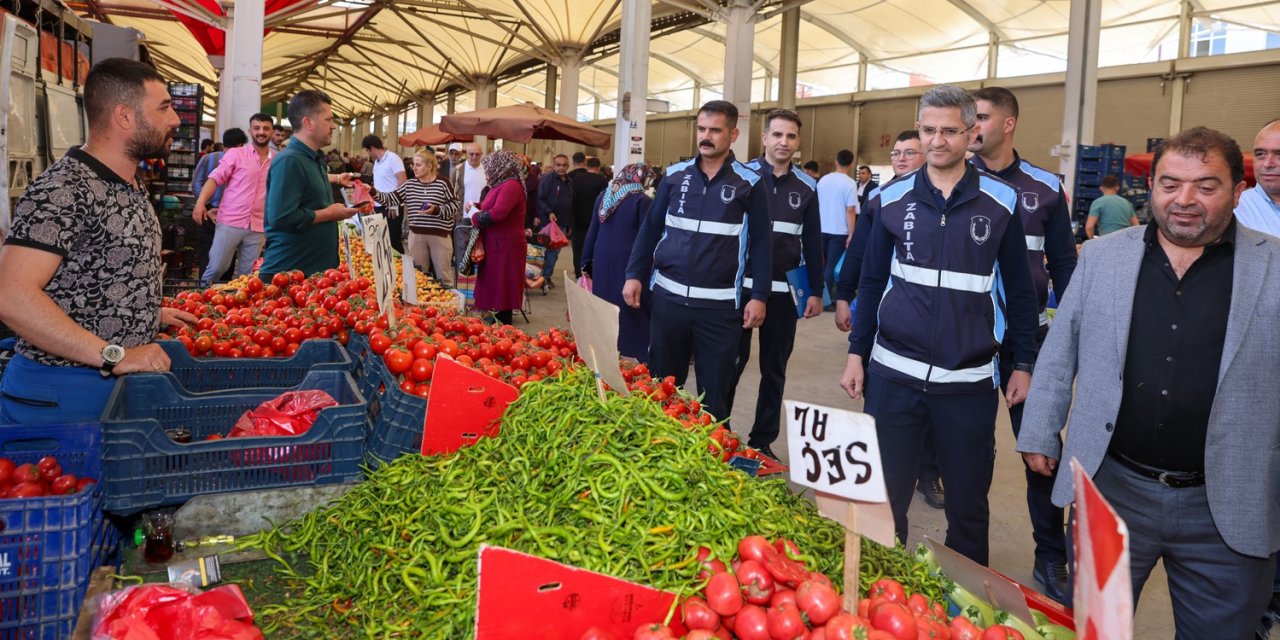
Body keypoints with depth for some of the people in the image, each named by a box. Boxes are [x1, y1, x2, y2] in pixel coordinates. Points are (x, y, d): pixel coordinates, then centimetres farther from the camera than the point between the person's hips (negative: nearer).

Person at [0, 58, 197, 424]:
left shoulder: (132, 187, 10)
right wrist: (114, 356, -26)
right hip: (61, 393, -8)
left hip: (121, 381, 8)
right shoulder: (63, 190, -18)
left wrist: (154, 315, 11)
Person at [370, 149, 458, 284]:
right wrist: (373, 192, -10)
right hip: (416, 235, 4)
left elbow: (456, 205, -6)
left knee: (443, 273, 5)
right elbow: (390, 199, 4)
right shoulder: (409, 185, 6)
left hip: (440, 234, -4)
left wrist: (436, 210, -19)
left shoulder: (442, 183, -5)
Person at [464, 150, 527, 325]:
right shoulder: (500, 185, 17)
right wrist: (476, 207, 8)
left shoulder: (511, 186, -16)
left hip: (505, 248, -10)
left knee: (502, 290, -5)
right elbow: (491, 208, 27)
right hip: (496, 245, 10)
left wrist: (476, 218, -12)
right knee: (495, 290, 12)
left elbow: (498, 213, -27)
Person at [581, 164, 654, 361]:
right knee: (631, 314, -1)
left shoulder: (603, 197, 10)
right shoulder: (643, 201, -9)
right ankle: (637, 356, 0)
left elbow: (592, 231, 15)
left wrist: (586, 262, 21)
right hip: (628, 263, -6)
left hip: (603, 261, 6)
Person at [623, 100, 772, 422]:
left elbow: (761, 244, -1)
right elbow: (650, 228, 10)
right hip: (668, 297, 3)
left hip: (720, 305, -3)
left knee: (714, 393, 8)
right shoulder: (675, 175, 6)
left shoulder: (749, 183, -2)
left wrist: (760, 296, -8)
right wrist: (634, 275, 1)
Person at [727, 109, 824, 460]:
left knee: (774, 368, 8)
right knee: (732, 362, 3)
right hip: (741, 284, -2)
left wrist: (816, 291, 5)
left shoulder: (807, 186, 6)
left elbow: (812, 242, 9)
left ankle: (763, 440, 19)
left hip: (783, 290, 3)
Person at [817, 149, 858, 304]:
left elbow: (816, 205, 10)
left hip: (822, 229, 5)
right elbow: (850, 211, -14)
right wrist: (851, 234, -9)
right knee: (832, 266, 0)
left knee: (824, 264, 18)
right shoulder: (850, 183, -11)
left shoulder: (823, 180, 4)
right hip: (840, 231, -5)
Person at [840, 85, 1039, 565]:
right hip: (893, 373, 1)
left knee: (968, 505, 10)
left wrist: (1023, 365, 2)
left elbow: (1019, 290, 5)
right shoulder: (893, 199, 4)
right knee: (885, 496, 9)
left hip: (969, 380, -1)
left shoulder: (1001, 202, 0)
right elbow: (872, 282, 8)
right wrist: (856, 353, 5)